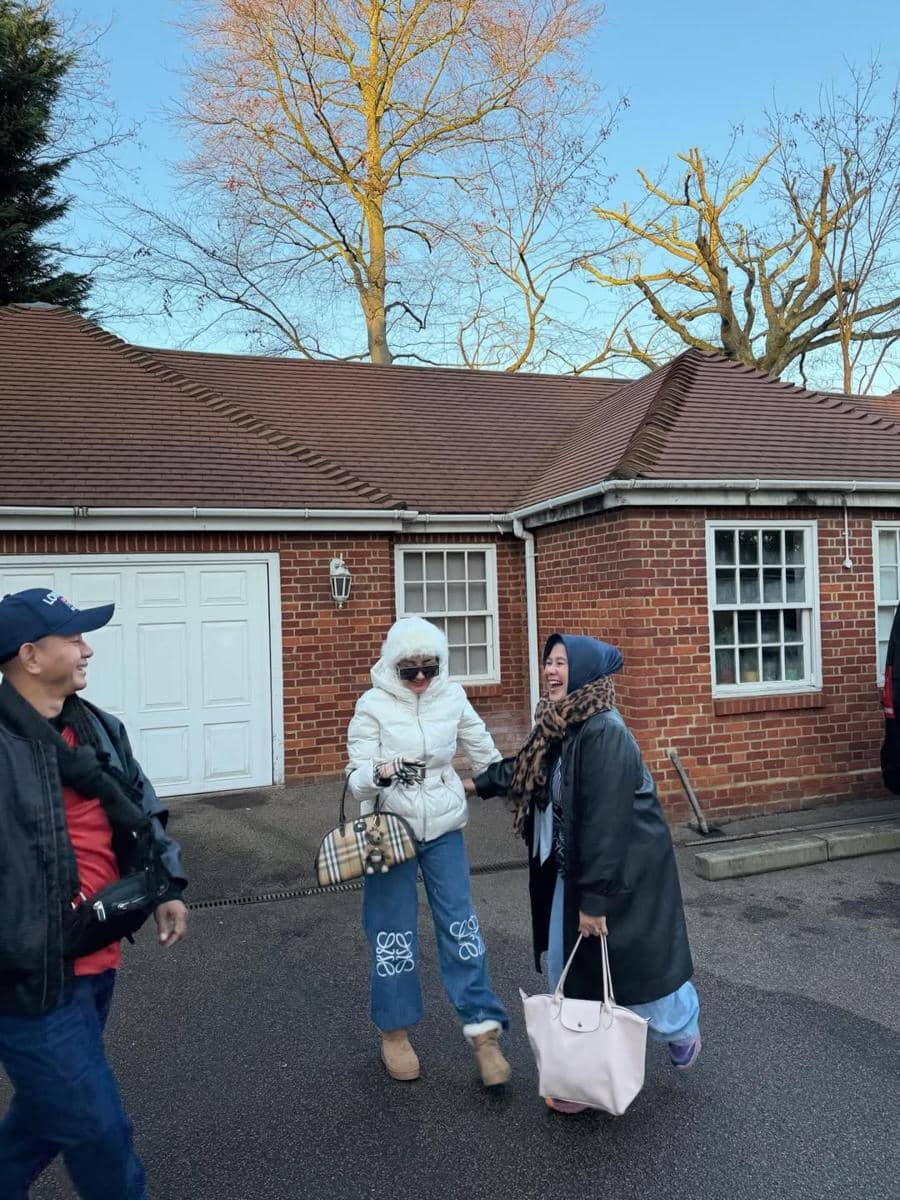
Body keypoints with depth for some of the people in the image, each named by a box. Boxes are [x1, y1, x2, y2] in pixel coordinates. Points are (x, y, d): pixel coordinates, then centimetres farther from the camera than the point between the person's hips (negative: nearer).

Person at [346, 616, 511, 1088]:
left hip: (444, 828, 2)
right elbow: (357, 781, -15)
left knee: (460, 924, 3)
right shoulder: (373, 705, -12)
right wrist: (379, 773, -37)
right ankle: (395, 1033, 25)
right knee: (393, 933, 6)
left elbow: (485, 754, 11)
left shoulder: (452, 697, -3)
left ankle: (483, 1031, 12)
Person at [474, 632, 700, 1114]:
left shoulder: (605, 733, -26)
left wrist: (594, 898, -24)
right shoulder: (559, 727, 1)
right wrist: (477, 782, 29)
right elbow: (526, 768, 21)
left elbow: (606, 821, -27)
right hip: (571, 871, 8)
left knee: (635, 966, 12)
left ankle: (682, 1027, 44)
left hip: (624, 875, -8)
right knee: (573, 973, 14)